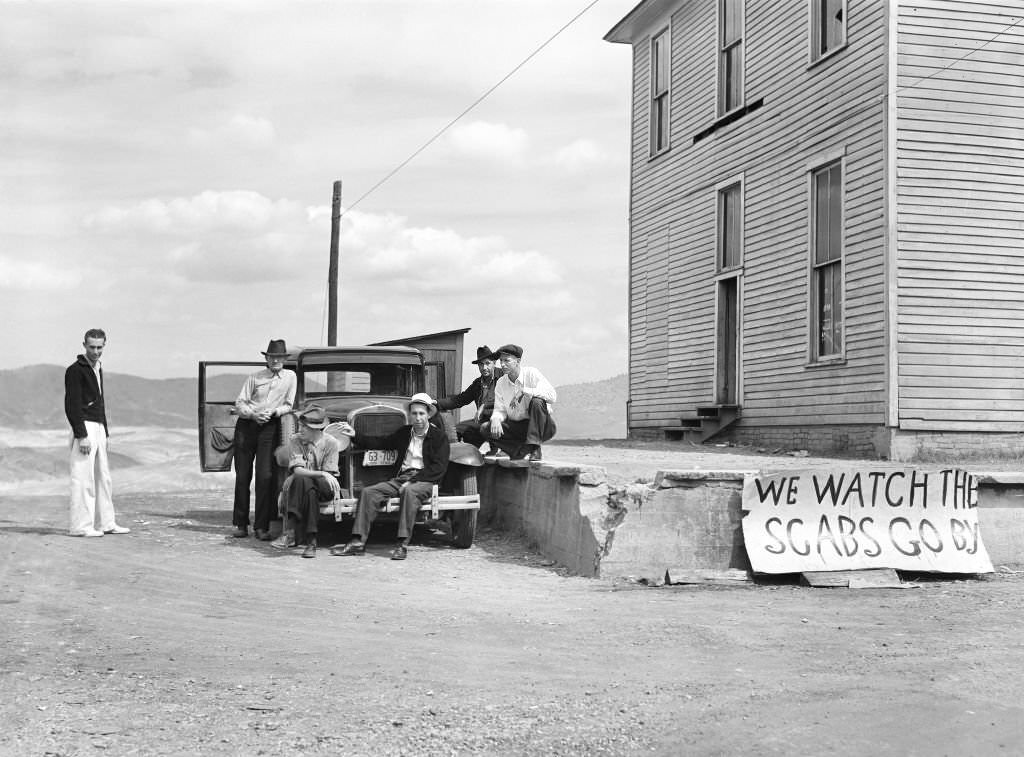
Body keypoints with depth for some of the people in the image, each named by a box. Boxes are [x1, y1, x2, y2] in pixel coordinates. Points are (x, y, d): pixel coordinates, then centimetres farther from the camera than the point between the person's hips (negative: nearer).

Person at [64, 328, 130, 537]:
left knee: (103, 478, 11)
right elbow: (72, 406, -15)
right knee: (83, 478, -8)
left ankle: (107, 523, 17)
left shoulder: (98, 369, 18)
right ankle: (80, 526, -6)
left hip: (98, 428, 9)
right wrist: (82, 436, -20)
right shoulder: (75, 370, -9)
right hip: (84, 428, -9)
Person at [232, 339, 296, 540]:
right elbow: (239, 403, 5)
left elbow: (288, 405, 8)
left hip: (270, 427, -1)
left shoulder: (290, 376, 7)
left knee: (265, 476, -11)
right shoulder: (255, 377, 6)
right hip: (246, 425, 1)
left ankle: (262, 526, -6)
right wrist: (253, 414, -13)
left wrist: (272, 412, -10)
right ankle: (241, 524, 10)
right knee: (242, 476, 2)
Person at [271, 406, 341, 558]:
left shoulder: (331, 443, -5)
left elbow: (329, 475, -8)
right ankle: (310, 540, -41)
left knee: (301, 480, -35)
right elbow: (297, 470, -16)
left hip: (325, 489, -1)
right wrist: (321, 474, -29)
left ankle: (291, 531, -35)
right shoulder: (295, 440, -3)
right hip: (295, 485, 1)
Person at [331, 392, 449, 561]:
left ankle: (403, 545, -39)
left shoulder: (439, 436, 0)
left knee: (410, 492, -39)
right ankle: (358, 542, -18)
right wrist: (355, 436, 11)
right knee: (368, 492, -15)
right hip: (400, 478, 6)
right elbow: (380, 443, 23)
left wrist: (412, 482, -17)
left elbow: (439, 468, -9)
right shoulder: (404, 432, 19)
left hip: (425, 480, -6)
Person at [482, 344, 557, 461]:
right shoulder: (500, 383, 5)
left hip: (540, 426, -4)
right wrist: (496, 419, -20)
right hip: (516, 427, 4)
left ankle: (533, 449, -29)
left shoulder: (531, 373, -10)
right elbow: (500, 410, 5)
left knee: (537, 402, -34)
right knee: (486, 429, -17)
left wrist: (523, 391, -28)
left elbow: (552, 396, -24)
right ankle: (521, 451, -18)